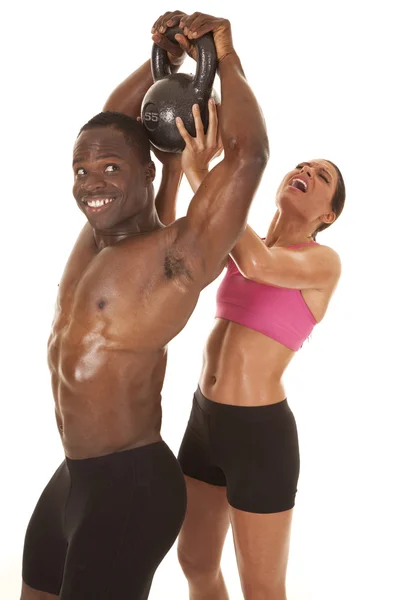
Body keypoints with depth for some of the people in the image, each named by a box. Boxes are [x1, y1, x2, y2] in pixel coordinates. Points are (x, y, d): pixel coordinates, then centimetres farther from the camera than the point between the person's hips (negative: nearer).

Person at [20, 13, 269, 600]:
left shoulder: (175, 254, -18)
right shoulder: (96, 232, 4)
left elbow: (249, 153, -26)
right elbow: (113, 118, 16)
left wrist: (224, 51, -13)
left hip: (131, 484, -8)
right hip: (73, 475, 8)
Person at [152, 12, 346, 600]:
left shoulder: (325, 261, -8)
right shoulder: (241, 245, 11)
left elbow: (257, 265, -28)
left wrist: (202, 173, -27)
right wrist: (176, 151, -12)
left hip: (260, 430, -6)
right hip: (205, 418, 7)